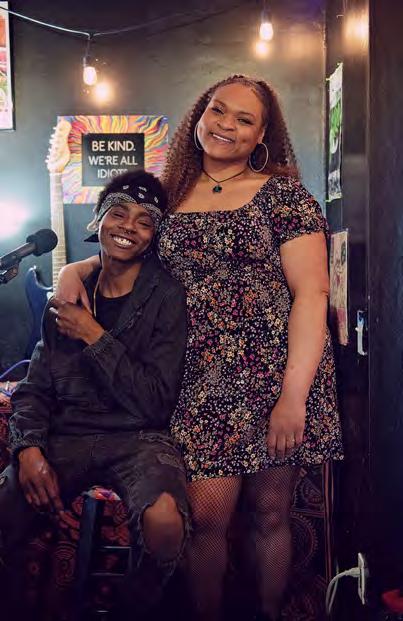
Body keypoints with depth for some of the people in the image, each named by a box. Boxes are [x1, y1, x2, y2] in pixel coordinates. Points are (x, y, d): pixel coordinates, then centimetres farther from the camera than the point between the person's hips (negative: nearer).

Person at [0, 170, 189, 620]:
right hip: (65, 436, 3)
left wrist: (95, 338, -12)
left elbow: (155, 403, -8)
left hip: (138, 437, -3)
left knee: (164, 519, -34)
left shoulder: (167, 298, -1)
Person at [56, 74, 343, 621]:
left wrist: (294, 394, -16)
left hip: (275, 378, -2)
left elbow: (311, 293, -8)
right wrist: (76, 268, 4)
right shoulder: (171, 196, 10)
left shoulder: (282, 194, -1)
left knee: (270, 512, 9)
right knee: (207, 516, -2)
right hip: (203, 384, 2)